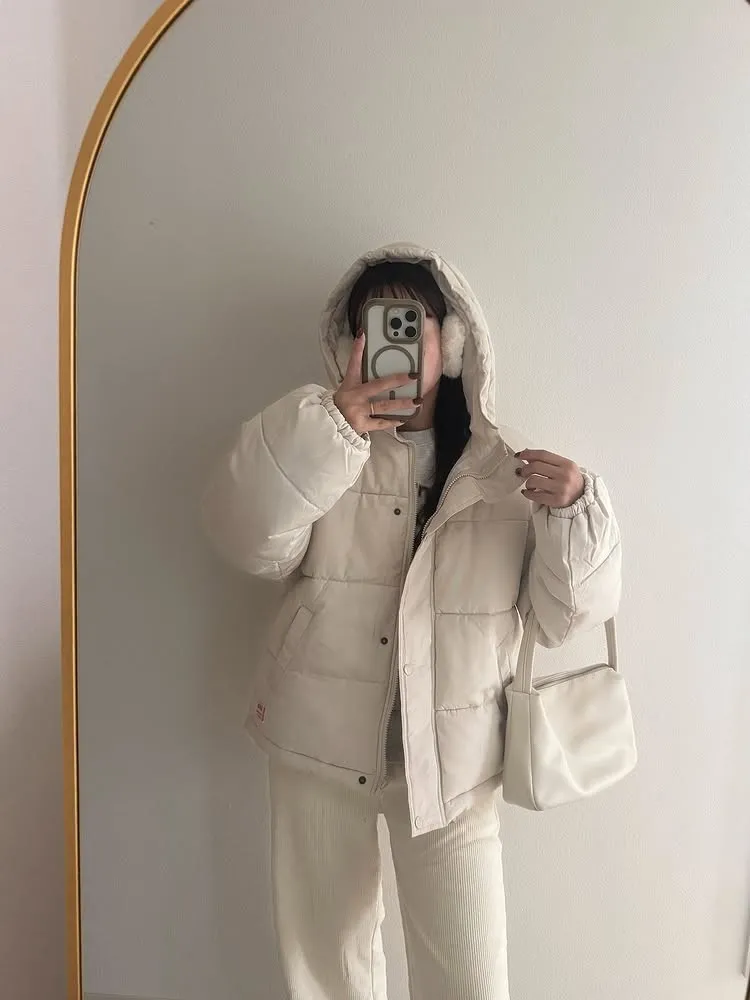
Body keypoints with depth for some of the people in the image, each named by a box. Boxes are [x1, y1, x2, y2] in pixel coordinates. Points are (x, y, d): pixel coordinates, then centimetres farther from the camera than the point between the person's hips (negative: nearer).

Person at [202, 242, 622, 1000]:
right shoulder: (326, 445, -1)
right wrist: (327, 430, -28)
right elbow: (250, 542, -17)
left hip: (449, 756, 0)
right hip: (320, 741, 1)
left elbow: (569, 613, -3)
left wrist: (574, 512, -21)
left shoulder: (505, 467, -2)